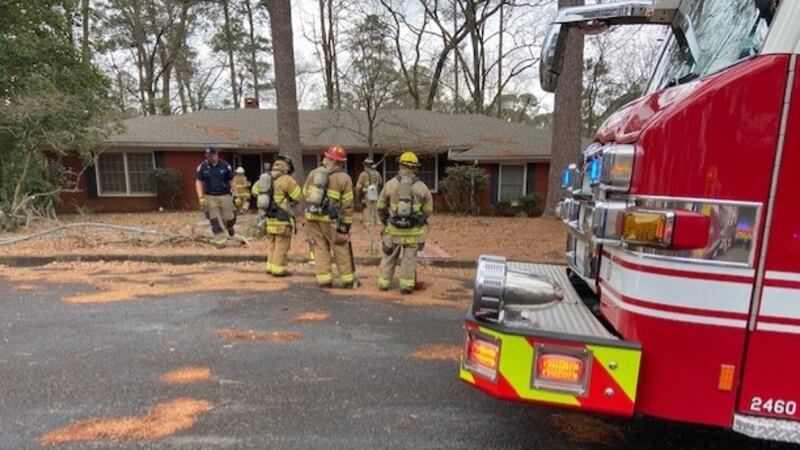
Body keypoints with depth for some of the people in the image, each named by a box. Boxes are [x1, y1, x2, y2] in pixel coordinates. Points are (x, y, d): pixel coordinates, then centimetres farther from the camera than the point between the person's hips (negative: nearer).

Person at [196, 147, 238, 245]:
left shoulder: (225, 166, -1)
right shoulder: (202, 167, 0)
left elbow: (231, 182, 4)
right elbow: (198, 182, 1)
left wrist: (236, 196, 2)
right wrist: (201, 197, -11)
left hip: (225, 196, 0)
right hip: (210, 197, 0)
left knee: (228, 218, 4)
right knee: (215, 221, -1)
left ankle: (230, 227, 39)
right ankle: (220, 241, 6)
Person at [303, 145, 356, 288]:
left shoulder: (314, 173, 7)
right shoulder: (344, 178, -4)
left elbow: (305, 193, 10)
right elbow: (347, 204, -6)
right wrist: (347, 222, 1)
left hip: (312, 216, 3)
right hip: (330, 219, -3)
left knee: (320, 248, 11)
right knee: (341, 249, 8)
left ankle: (324, 279, 9)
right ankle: (348, 280, 15)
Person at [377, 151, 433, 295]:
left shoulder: (390, 184, -6)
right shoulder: (421, 187, -6)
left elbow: (381, 206, 2)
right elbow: (428, 209, 0)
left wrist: (384, 220, 20)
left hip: (394, 228, 1)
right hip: (414, 229, -1)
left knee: (389, 255, 16)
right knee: (409, 257, 9)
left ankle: (384, 282, 23)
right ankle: (406, 285, 10)